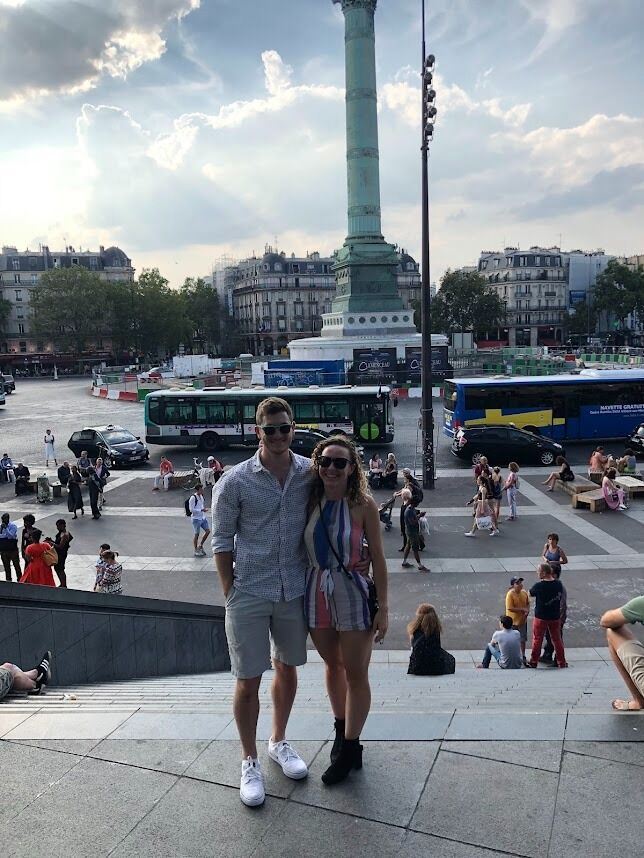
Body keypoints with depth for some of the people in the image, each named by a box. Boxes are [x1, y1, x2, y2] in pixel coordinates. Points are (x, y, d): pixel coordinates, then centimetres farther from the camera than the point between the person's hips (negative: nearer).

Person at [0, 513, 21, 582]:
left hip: (13, 549, -4)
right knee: (6, 566, 11)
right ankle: (8, 580, 20)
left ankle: (19, 580, 7)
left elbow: (11, 536, -18)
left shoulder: (13, 526, -6)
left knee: (16, 565, 1)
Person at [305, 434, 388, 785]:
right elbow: (304, 550, 6)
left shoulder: (363, 504, -13)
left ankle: (349, 749, 22)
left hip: (352, 592, -4)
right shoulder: (312, 501, -2)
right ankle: (342, 729, 41)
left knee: (355, 674, 5)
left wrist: (382, 608, -9)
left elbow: (378, 556, -9)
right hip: (317, 593, 4)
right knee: (332, 665, 21)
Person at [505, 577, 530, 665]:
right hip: (513, 621, -6)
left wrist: (527, 611, -7)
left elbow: (528, 603, 12)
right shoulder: (510, 594, -20)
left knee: (523, 639, 16)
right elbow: (510, 608, -24)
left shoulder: (524, 593, -1)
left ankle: (523, 656, 30)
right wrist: (522, 609, -21)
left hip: (522, 620, 6)